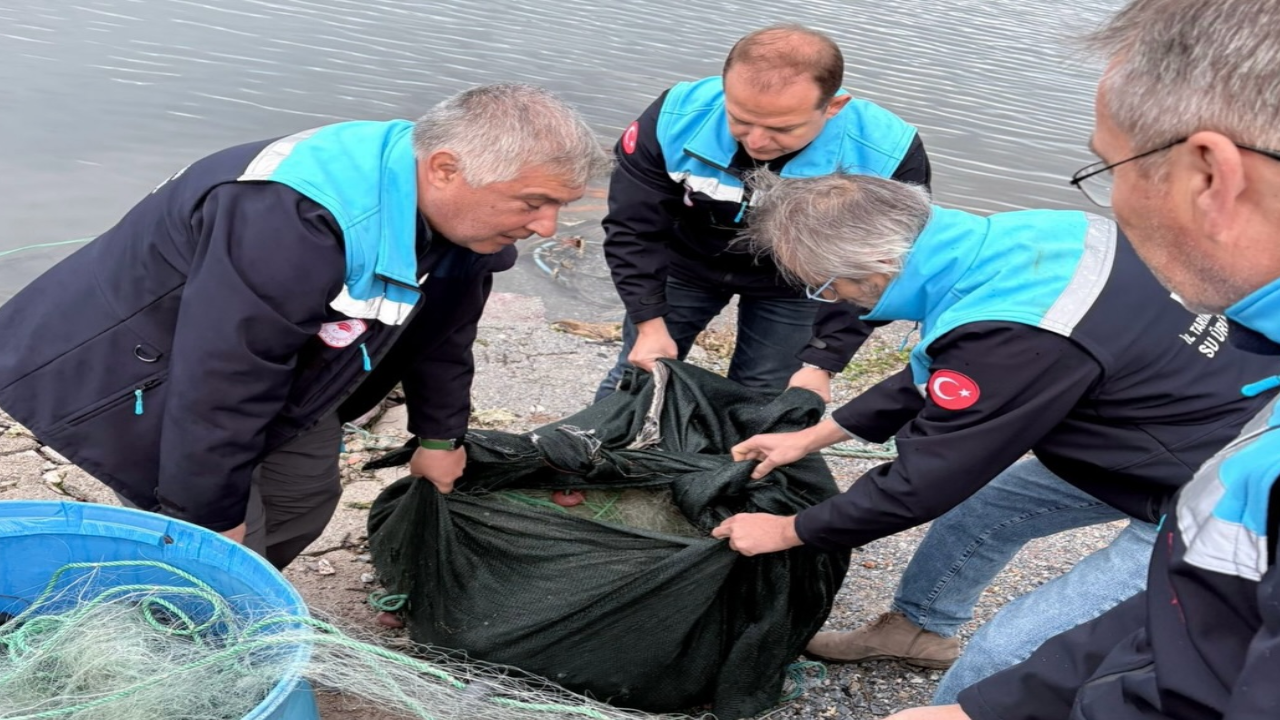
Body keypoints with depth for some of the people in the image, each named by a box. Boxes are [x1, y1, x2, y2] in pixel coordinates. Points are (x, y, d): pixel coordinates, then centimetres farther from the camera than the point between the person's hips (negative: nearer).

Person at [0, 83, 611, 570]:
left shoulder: (457, 210, -12)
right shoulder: (289, 225, -42)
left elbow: (441, 332, 6)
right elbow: (217, 388, -34)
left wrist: (439, 435, 16)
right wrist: (214, 517, -21)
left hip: (286, 369, 8)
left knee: (307, 498, 15)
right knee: (228, 554, -9)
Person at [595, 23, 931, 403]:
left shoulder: (885, 155, -33)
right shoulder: (676, 118, -32)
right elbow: (633, 228, -19)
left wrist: (821, 363, -26)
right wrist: (650, 324, -24)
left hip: (791, 286, 0)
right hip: (685, 261, 1)